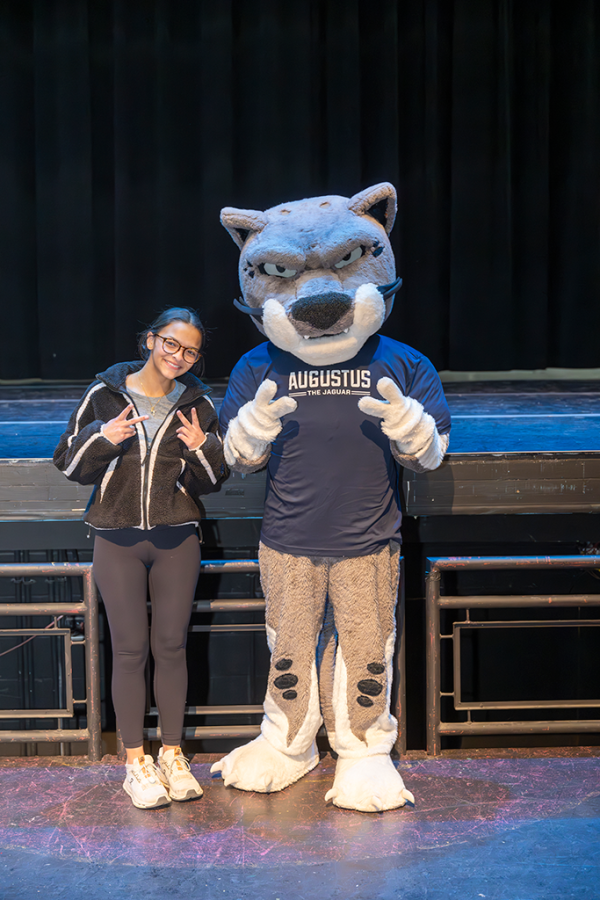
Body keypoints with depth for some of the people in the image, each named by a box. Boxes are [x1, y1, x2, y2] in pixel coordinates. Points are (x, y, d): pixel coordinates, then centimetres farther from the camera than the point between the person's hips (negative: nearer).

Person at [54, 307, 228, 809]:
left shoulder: (197, 404, 3)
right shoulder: (104, 395, -1)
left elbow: (211, 482, 7)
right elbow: (69, 463, 2)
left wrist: (203, 449, -14)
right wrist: (103, 439, -17)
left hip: (177, 540, 1)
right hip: (118, 540, -1)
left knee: (171, 647, 8)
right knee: (130, 651, 4)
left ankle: (172, 754, 23)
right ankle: (136, 762, 17)